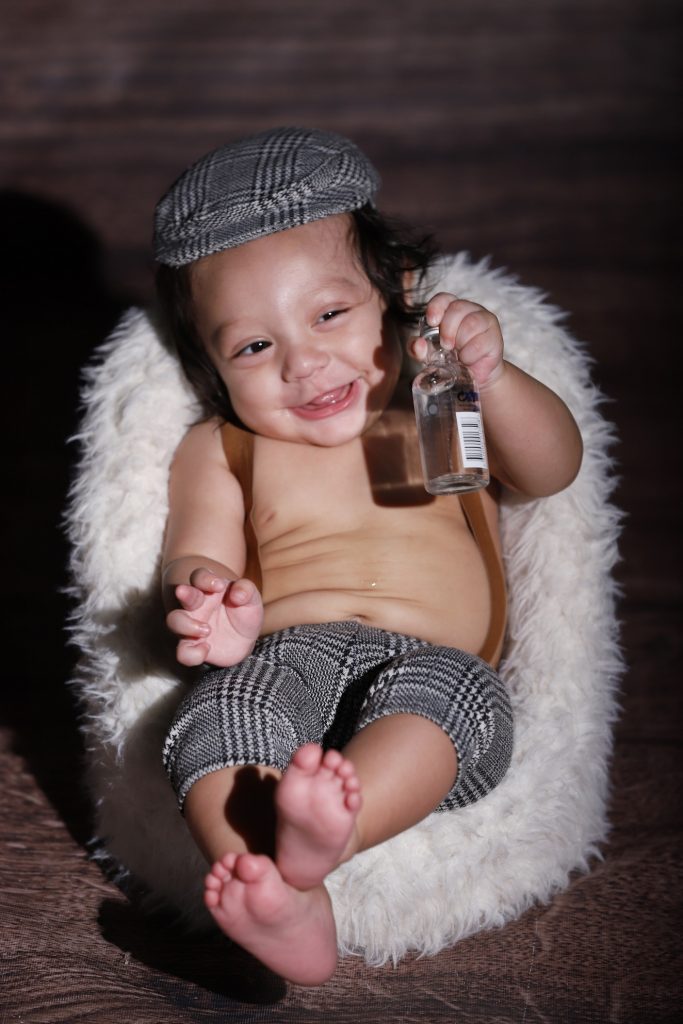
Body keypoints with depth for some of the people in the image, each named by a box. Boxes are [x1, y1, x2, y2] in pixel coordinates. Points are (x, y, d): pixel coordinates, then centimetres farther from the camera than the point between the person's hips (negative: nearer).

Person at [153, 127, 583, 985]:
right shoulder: (221, 452, 21)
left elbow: (551, 469, 9)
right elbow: (197, 561, 10)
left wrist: (491, 378, -11)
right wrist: (213, 604, -16)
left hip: (433, 661, 0)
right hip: (283, 654, 1)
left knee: (443, 692, -36)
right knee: (218, 715, -33)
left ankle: (317, 831, -59)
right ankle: (292, 906, -50)